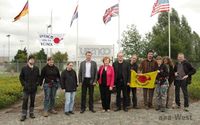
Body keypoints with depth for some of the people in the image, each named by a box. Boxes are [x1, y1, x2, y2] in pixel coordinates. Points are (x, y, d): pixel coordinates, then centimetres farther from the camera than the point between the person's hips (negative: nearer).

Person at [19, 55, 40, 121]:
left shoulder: (36, 69, 0)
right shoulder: (24, 68, -6)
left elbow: (38, 77, 13)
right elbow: (21, 77, 4)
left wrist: (37, 83, 1)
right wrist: (23, 84, -5)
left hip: (34, 88, 3)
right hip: (26, 88, -2)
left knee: (32, 101, 12)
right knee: (25, 101, -2)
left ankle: (31, 113, 25)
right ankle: (24, 115, 7)